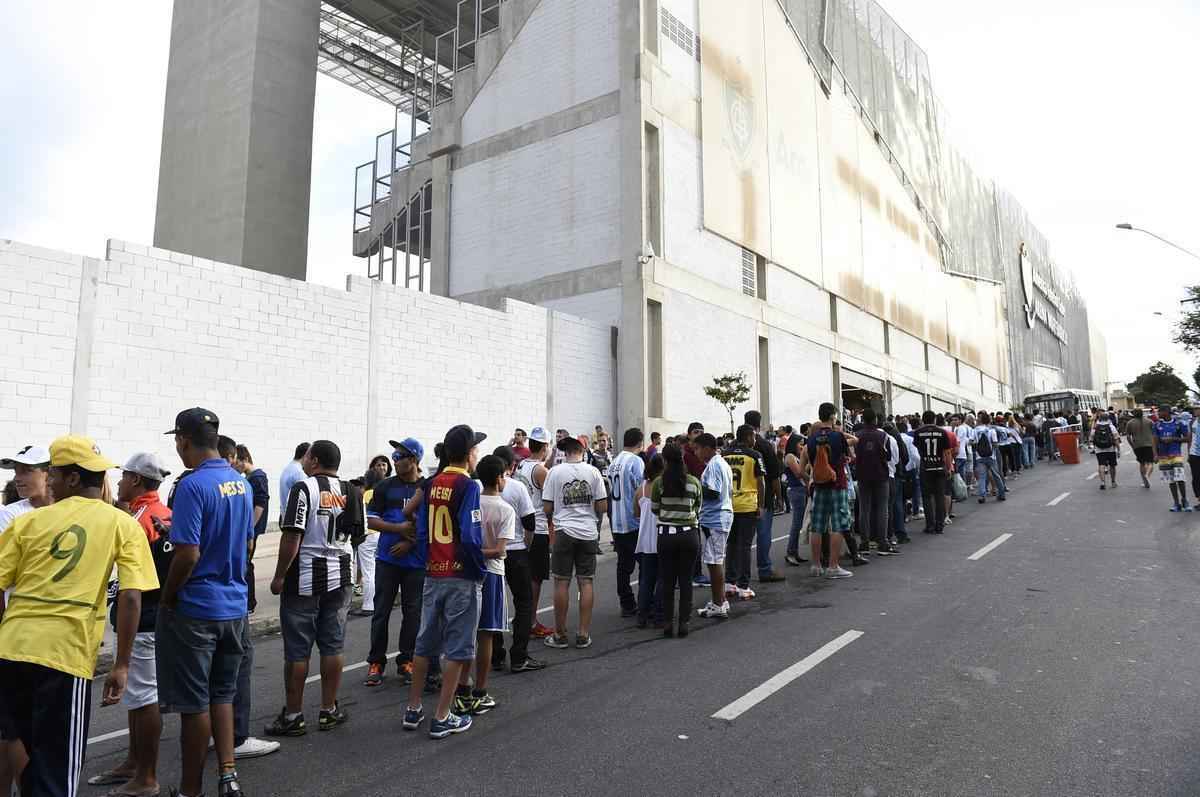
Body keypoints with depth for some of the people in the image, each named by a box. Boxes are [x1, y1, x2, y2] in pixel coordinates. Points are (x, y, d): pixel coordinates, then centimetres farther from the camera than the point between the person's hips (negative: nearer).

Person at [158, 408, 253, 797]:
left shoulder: (192, 486, -18)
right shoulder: (241, 483, 6)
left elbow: (188, 554, -22)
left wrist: (166, 600, -9)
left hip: (194, 609, -7)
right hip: (234, 605, 7)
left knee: (194, 702, 6)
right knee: (222, 694, 18)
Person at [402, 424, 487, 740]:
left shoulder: (431, 485, 5)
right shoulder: (468, 486, -14)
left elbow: (422, 532, 7)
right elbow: (470, 537, -19)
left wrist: (430, 564, 14)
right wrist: (480, 569, -7)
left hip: (433, 575, 7)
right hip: (462, 577, -6)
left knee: (425, 643, 17)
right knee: (458, 648, 4)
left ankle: (413, 710, 27)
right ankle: (441, 718, 11)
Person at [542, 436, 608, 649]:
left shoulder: (555, 472, -5)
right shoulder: (593, 472, -2)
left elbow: (547, 508, -3)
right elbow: (603, 507, -1)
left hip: (564, 532, -1)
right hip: (588, 533, 2)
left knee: (561, 583, 6)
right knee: (586, 583, 7)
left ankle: (560, 635, 12)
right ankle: (583, 635, 11)